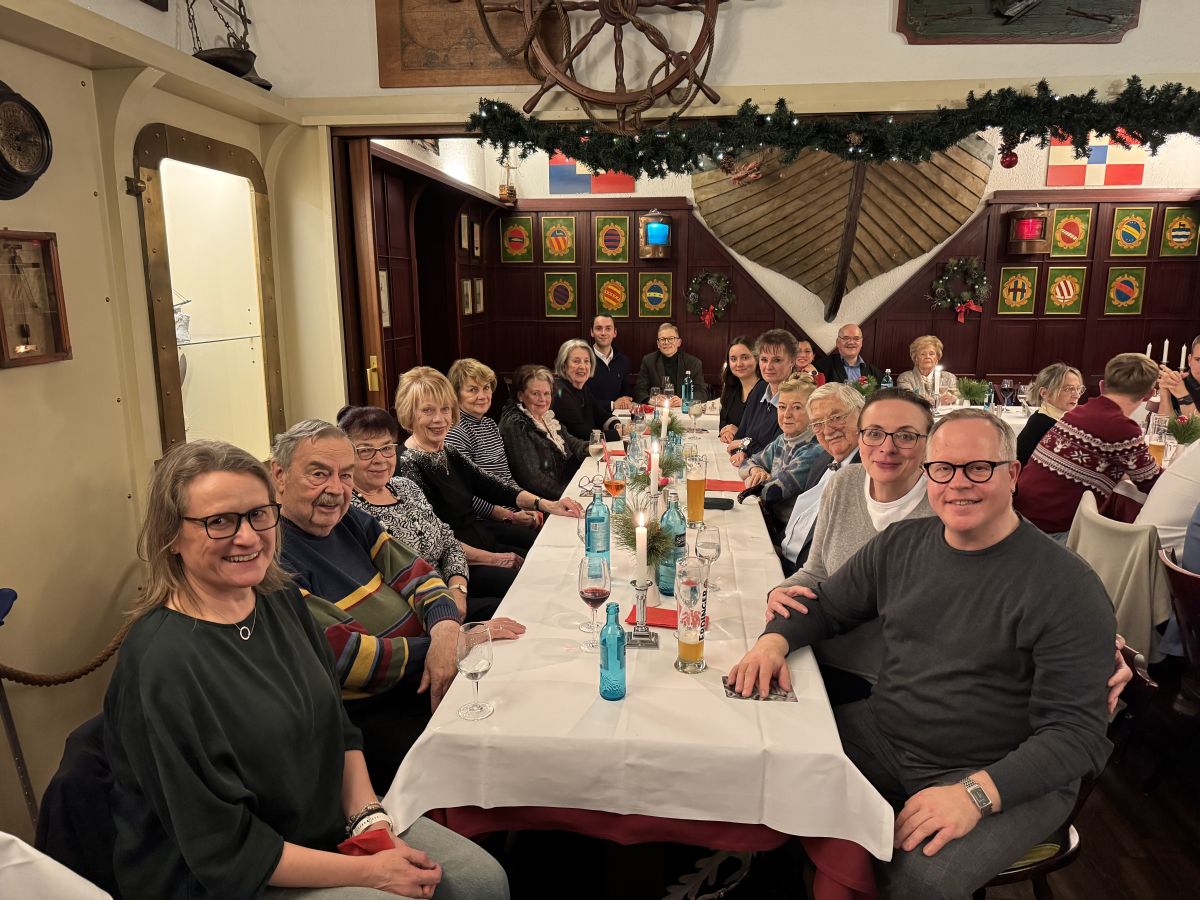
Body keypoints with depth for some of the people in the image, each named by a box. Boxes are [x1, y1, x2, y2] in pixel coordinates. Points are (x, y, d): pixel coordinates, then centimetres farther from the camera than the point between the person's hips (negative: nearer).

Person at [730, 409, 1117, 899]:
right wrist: (776, 638, -8)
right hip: (883, 740, 5)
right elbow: (826, 604, 14)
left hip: (1007, 779, -5)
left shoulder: (1068, 587, -15)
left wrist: (976, 793, -30)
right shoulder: (902, 544, 2)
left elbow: (1077, 732, -17)